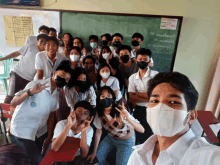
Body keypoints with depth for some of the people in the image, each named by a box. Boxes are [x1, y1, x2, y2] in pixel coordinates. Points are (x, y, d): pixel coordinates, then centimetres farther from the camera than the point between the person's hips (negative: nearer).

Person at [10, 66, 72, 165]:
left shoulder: (56, 95, 2)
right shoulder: (36, 85, -18)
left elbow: (51, 114, 8)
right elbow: (13, 103, -21)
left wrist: (49, 137, 8)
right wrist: (30, 92, -40)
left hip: (36, 133, 7)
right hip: (21, 131, -7)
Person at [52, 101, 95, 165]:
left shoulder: (89, 130, -12)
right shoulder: (61, 124, -16)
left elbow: (84, 155, -19)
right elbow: (54, 148, -28)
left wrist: (83, 131, -30)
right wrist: (69, 125, -35)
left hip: (77, 158, 1)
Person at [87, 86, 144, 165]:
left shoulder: (121, 112, -34)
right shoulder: (99, 112, -19)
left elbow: (142, 130, -38)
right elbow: (98, 131, -5)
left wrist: (128, 118, -57)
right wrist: (94, 152, -6)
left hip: (126, 141, -3)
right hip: (111, 137, 4)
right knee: (96, 157, -2)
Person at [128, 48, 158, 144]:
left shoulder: (155, 75, -4)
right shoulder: (132, 77, 6)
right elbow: (131, 97, -3)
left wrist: (138, 93, -5)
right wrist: (148, 98, -12)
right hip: (138, 110, 3)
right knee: (139, 135, 15)